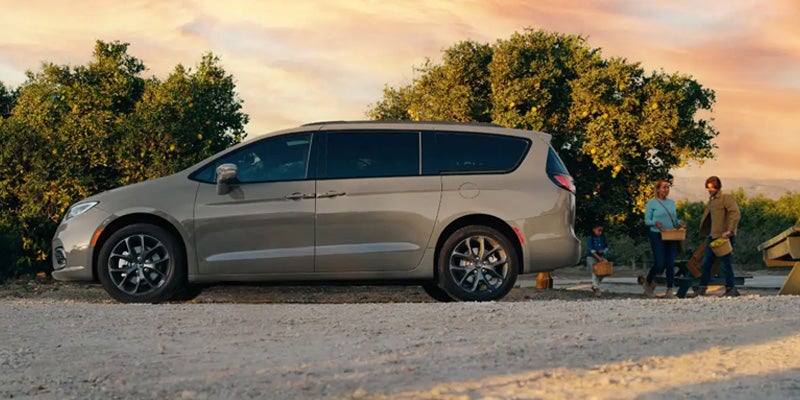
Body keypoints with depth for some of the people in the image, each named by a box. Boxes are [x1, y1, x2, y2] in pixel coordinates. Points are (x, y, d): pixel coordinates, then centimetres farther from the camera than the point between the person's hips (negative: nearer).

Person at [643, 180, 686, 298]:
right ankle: (648, 283, 17)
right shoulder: (652, 203, -3)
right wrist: (656, 223, -24)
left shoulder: (671, 202, 13)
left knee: (671, 264, 0)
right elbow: (647, 220, -4)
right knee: (659, 264, -8)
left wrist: (680, 222, -3)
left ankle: (669, 291, 4)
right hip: (657, 236, -5)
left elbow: (674, 219, 19)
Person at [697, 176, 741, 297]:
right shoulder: (712, 200, 19)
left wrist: (730, 230, -26)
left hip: (724, 237, -9)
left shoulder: (726, 197, -9)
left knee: (725, 263, -5)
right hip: (712, 236, 9)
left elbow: (735, 213, -19)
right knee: (706, 263, 7)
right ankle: (702, 289, 12)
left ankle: (731, 289, 4)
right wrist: (704, 232, 17)